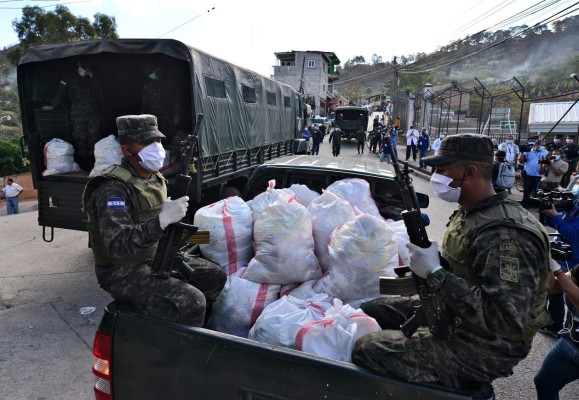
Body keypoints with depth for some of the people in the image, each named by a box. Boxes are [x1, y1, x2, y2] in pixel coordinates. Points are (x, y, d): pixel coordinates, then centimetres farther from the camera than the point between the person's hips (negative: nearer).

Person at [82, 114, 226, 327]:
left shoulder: (156, 179, 6)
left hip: (158, 258, 9)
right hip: (125, 273, -8)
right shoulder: (113, 189, -21)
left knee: (215, 276, 7)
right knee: (191, 302, -27)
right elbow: (117, 245, -32)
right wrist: (162, 219, -39)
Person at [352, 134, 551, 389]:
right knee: (370, 310, 12)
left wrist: (435, 274, -32)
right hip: (448, 313, 9)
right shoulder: (471, 213, 2)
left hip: (478, 348, -9)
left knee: (366, 350, -17)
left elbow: (508, 320, -34)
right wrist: (430, 266, -4)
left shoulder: (505, 237, -29)